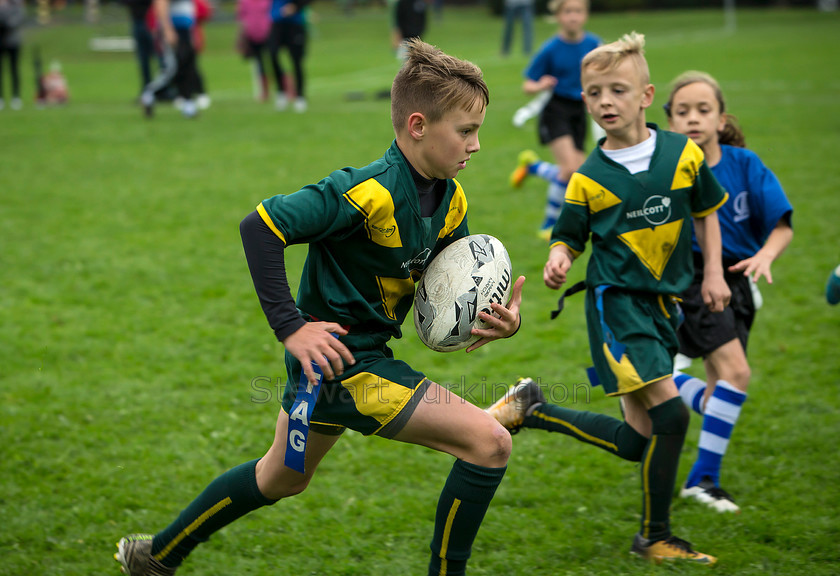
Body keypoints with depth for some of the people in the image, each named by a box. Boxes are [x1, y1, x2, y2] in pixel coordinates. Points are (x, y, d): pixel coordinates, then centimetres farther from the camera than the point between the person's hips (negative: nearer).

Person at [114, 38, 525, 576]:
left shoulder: (450, 199, 0)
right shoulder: (371, 192, -26)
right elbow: (260, 226, -27)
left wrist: (495, 317, -12)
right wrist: (290, 326, -26)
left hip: (369, 349, 10)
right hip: (339, 356, -10)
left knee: (283, 477, 29)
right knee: (489, 443, -15)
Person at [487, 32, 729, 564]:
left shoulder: (684, 154, -1)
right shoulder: (589, 179, -8)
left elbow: (706, 210, 15)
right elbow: (568, 238, 1)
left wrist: (714, 273, 8)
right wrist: (558, 262, -22)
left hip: (662, 303, 5)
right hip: (616, 301, -5)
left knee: (637, 441, 5)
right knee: (670, 414, -17)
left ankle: (532, 410, 20)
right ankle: (655, 538, -1)